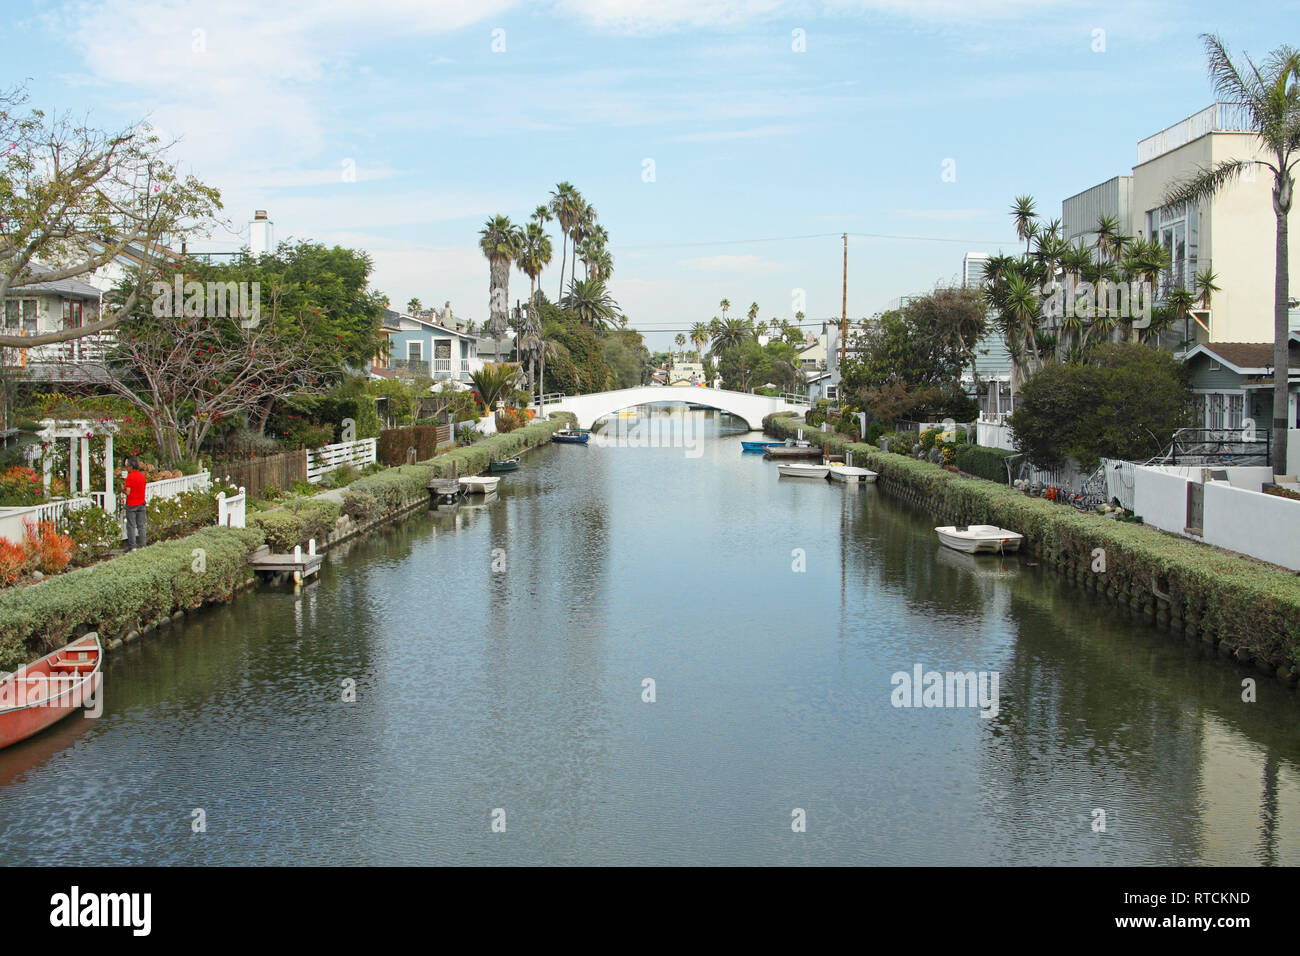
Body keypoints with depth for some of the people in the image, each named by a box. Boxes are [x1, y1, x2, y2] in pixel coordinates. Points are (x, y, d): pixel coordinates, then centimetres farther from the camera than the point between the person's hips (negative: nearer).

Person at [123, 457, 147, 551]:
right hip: (141, 504, 6)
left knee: (131, 526, 0)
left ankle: (132, 546, 0)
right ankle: (142, 545, 8)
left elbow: (128, 492, -16)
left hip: (131, 504, -6)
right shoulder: (142, 476, 6)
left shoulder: (130, 476, -13)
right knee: (141, 526, 8)